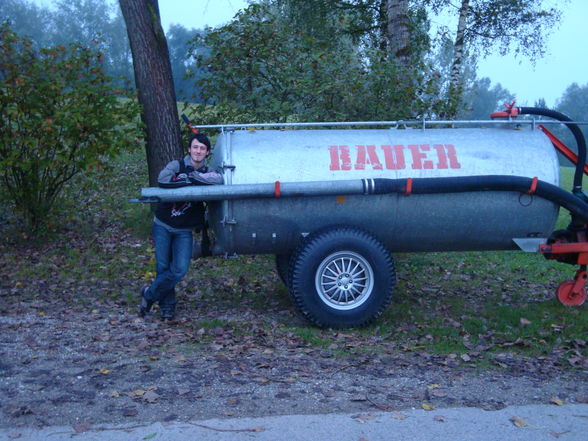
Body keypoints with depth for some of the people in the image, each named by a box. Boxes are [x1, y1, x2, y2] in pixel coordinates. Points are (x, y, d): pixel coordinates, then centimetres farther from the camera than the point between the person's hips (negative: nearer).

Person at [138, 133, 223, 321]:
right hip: (162, 226, -2)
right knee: (162, 267, 1)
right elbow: (162, 180, -26)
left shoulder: (207, 172, 3)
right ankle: (167, 306, 20)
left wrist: (192, 176, -21)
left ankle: (149, 295, 11)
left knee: (180, 269, -10)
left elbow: (219, 179, -22)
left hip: (184, 230, 2)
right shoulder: (177, 165, -5)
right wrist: (187, 180, -20)